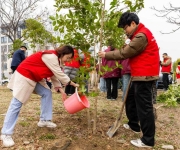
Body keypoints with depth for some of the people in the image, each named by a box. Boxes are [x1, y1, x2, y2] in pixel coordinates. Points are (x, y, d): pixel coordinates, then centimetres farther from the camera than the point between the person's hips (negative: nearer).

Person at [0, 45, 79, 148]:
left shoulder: (56, 59, 8)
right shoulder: (51, 57, -23)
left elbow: (55, 77, 9)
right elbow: (60, 74, -21)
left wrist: (62, 91, 3)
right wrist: (73, 84, -10)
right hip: (24, 75, -10)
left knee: (47, 93, 6)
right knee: (17, 103, -9)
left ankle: (44, 120, 14)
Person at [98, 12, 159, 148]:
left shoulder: (141, 36, -18)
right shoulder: (139, 34, 17)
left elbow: (124, 53, -17)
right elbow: (130, 53, 19)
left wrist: (106, 55, -7)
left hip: (144, 76, -11)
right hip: (140, 75, 11)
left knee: (144, 106, -7)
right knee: (130, 98, 20)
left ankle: (148, 140, 2)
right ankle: (134, 125, 35)